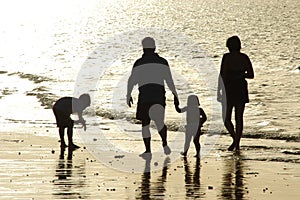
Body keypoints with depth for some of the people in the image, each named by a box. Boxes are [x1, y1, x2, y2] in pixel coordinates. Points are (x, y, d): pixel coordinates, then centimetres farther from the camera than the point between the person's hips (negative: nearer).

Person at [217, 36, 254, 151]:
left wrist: (219, 90, -8)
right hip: (242, 89, 4)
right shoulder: (244, 58, 3)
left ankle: (235, 139, -15)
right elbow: (251, 75, 4)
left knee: (227, 118, 5)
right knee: (239, 117, 11)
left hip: (229, 89, -4)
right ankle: (237, 144, 11)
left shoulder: (227, 57, -9)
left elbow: (223, 74, -13)